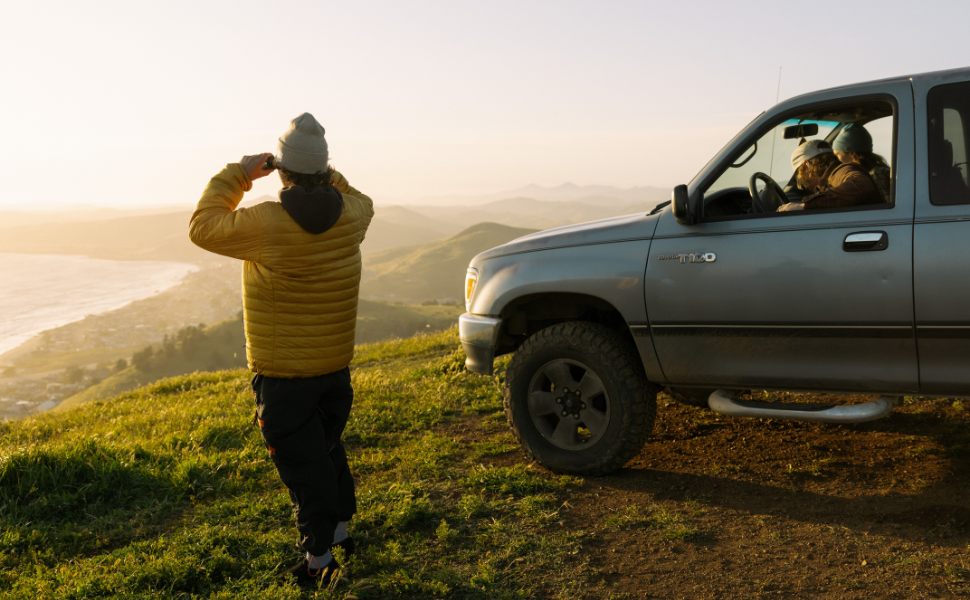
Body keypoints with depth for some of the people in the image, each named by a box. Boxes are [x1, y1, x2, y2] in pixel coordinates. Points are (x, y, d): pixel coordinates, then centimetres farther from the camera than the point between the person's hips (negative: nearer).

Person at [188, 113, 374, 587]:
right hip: (336, 367, 6)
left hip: (282, 377, -5)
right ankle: (341, 530, 37)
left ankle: (319, 557, 12)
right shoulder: (350, 215, -6)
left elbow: (203, 225, -4)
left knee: (302, 464, 5)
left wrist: (237, 174, 2)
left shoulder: (266, 224, -21)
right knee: (329, 449, 23)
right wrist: (325, 174, 16)